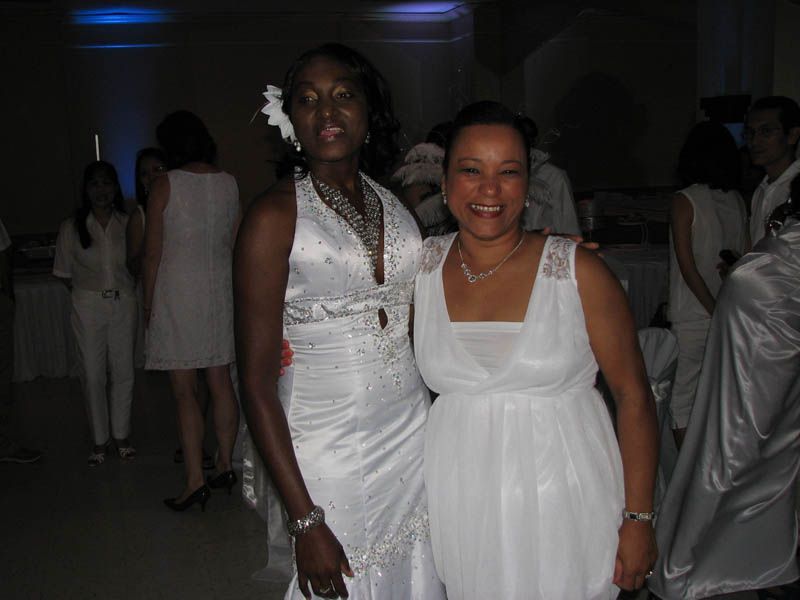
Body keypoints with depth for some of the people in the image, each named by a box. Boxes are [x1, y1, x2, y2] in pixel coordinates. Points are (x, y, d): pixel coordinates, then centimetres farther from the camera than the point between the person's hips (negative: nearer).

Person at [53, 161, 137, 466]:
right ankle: (100, 440, 19)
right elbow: (65, 273, 4)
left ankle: (121, 435, 23)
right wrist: (89, 292, -1)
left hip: (124, 303, 1)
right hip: (88, 306, -1)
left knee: (123, 372, 6)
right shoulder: (72, 227, -2)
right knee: (93, 374, 4)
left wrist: (123, 289, -2)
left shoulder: (127, 223, -1)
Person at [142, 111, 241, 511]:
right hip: (220, 290, 5)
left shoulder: (165, 185, -8)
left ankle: (195, 480, -1)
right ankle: (225, 466, 19)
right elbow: (236, 245, 8)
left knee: (185, 392, -1)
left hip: (178, 292, -4)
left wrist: (148, 302, 2)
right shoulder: (229, 183, 4)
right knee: (221, 384, 11)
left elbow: (153, 253, -7)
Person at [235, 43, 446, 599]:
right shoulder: (275, 215, -11)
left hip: (415, 437, 6)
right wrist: (304, 521, -17)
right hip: (329, 452, -5)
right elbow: (257, 383, -14)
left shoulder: (396, 206, 6)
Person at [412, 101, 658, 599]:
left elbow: (633, 395, -7)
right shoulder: (422, 267, -2)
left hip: (564, 505, -2)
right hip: (462, 510, 3)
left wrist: (638, 519, -8)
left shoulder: (578, 271, -10)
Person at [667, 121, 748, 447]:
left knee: (683, 396, 5)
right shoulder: (738, 200, 4)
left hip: (693, 317, -5)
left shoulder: (684, 201, -10)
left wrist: (714, 309, -9)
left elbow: (687, 264, -14)